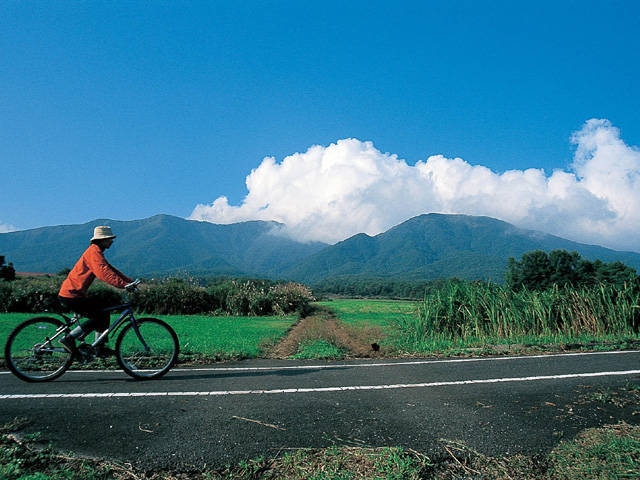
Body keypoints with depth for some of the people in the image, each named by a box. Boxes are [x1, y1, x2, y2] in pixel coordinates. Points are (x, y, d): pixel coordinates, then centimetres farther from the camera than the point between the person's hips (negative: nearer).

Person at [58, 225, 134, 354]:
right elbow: (104, 273, -30)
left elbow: (110, 270, 16)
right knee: (101, 316, -11)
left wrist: (130, 281, 6)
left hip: (72, 293, 10)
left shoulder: (96, 252, 16)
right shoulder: (94, 252, -16)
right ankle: (69, 338, -4)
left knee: (103, 311, 11)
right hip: (71, 296, -10)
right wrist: (124, 285, -37)